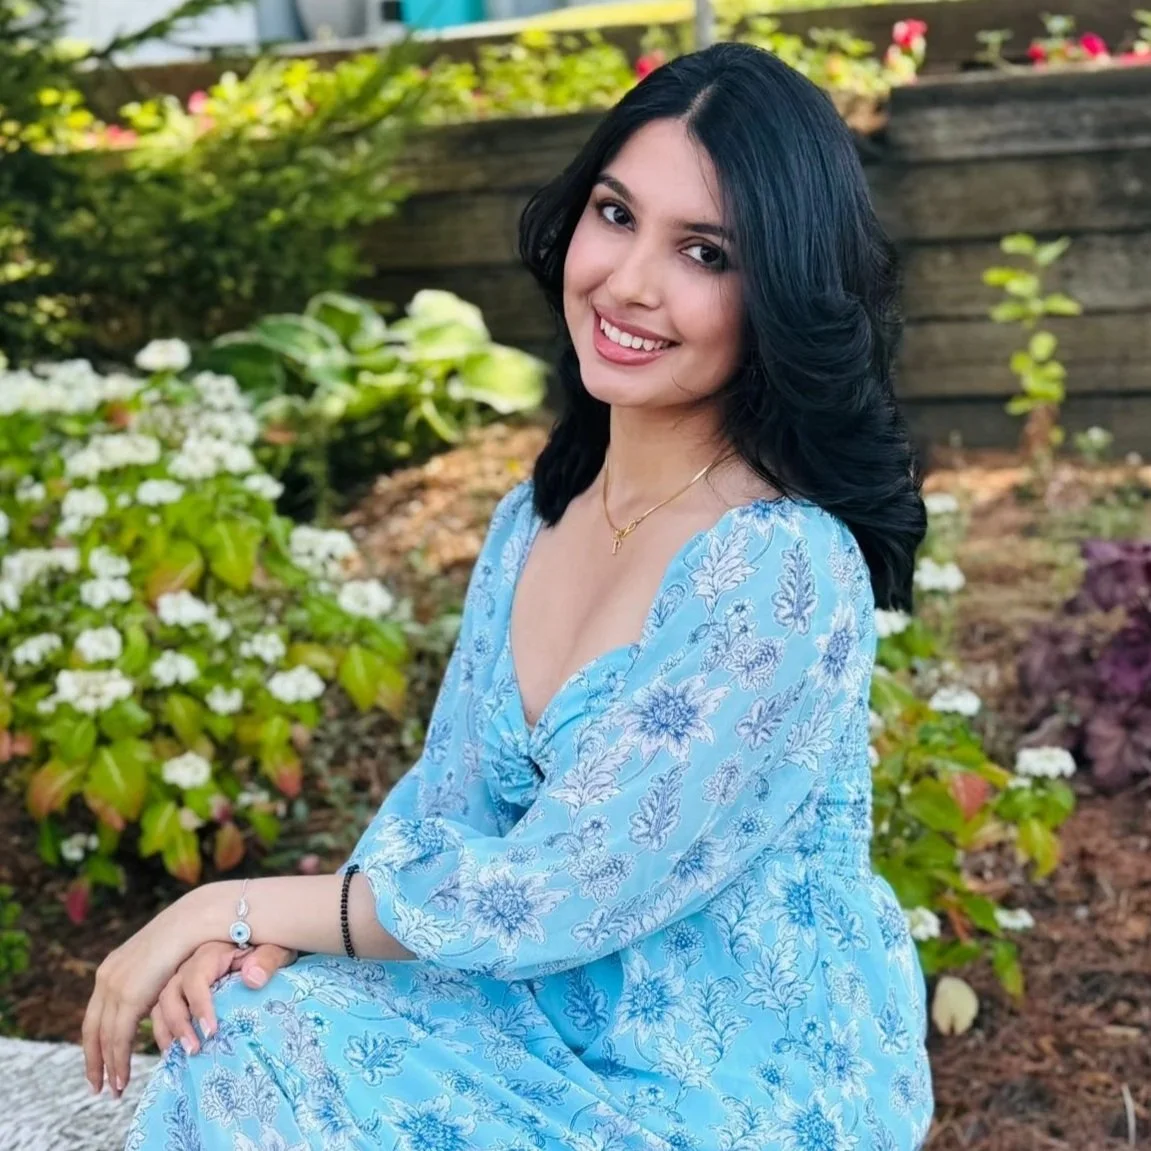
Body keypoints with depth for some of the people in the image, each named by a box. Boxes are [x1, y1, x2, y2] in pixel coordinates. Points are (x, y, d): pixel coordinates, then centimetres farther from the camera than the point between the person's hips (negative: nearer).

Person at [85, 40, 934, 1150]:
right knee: (243, 1048, -12)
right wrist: (269, 935, -14)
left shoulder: (784, 573, -25)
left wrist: (238, 907, -13)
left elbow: (547, 897, -23)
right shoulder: (535, 519, 0)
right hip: (568, 1028, 6)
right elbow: (443, 804, 5)